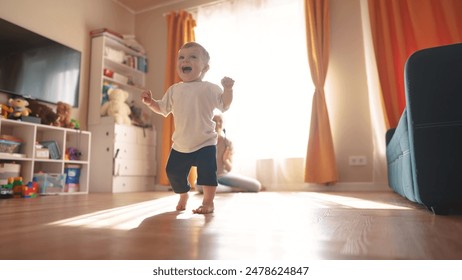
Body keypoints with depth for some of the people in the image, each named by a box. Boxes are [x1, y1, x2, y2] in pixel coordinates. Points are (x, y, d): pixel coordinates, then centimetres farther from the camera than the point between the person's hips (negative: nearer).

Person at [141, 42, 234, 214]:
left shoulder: (210, 88, -3)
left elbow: (224, 106, -7)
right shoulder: (174, 90, 9)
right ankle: (183, 195, 37)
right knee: (173, 171, 10)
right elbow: (163, 109, 17)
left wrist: (228, 89, -22)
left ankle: (208, 202, 7)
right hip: (180, 144, 5)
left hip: (205, 143, -4)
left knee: (207, 172, -12)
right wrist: (150, 102, 0)